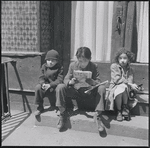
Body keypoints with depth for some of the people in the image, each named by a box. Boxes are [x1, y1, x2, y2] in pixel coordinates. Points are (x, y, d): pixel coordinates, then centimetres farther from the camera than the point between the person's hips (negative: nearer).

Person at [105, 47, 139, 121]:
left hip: (126, 88, 2)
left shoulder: (130, 70, 9)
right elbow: (117, 80, -11)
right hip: (115, 87, -2)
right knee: (119, 91, -37)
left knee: (124, 87, -34)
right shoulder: (114, 66, -2)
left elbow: (130, 82, -3)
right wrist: (129, 84, -17)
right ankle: (119, 112, -18)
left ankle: (125, 107, -14)